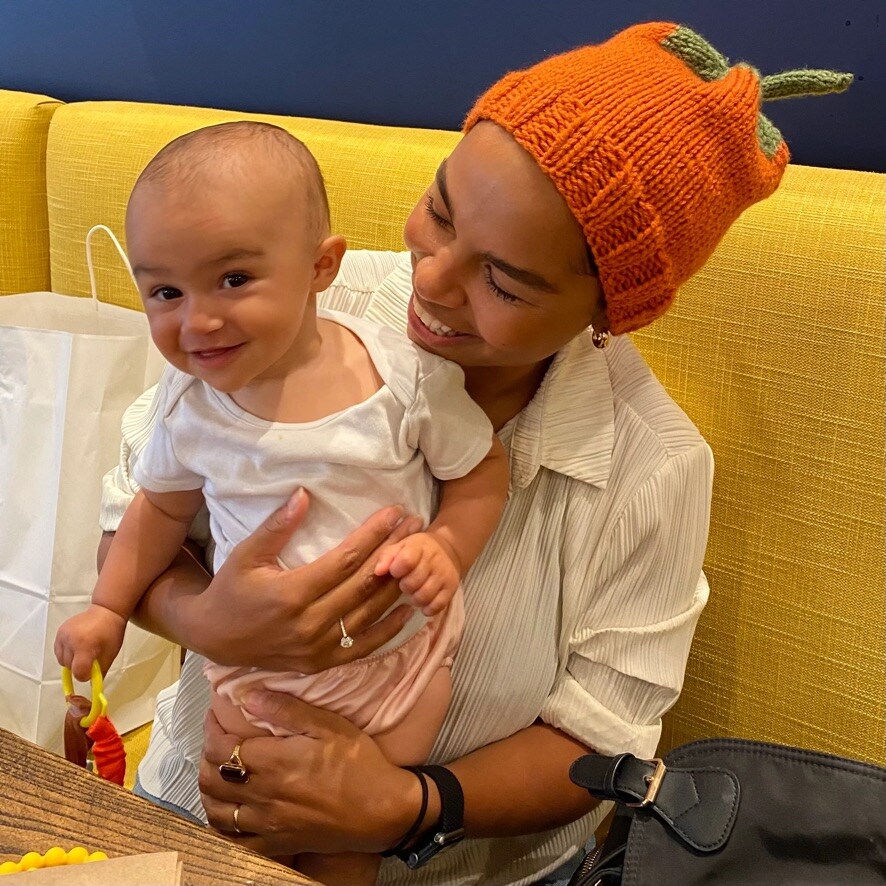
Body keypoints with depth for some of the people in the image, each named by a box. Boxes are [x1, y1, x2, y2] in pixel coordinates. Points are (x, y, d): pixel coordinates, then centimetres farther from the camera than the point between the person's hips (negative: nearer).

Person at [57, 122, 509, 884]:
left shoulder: (407, 374, -20)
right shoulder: (188, 403, -10)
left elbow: (481, 469, -5)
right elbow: (164, 507, 9)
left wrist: (445, 549, -21)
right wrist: (109, 606, 10)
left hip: (400, 654, -2)